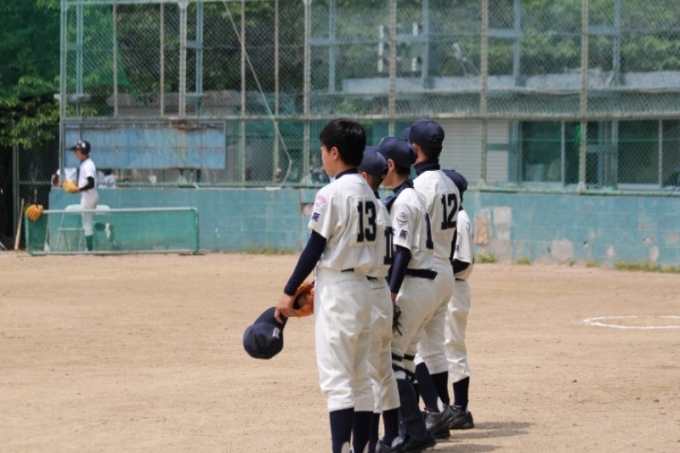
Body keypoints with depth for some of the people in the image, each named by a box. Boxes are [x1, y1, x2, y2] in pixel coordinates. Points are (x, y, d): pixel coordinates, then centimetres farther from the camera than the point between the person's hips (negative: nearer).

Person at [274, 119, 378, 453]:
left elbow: (315, 247, -15)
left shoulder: (332, 193, -14)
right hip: (362, 285, 9)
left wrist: (289, 292, -10)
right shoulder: (367, 192, 11)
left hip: (336, 289, -9)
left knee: (336, 378, -10)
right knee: (360, 378, 11)